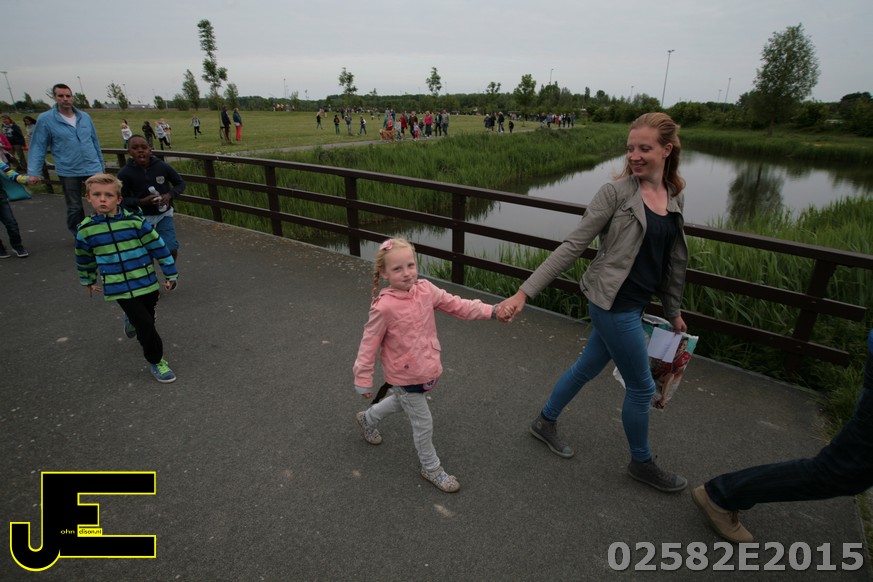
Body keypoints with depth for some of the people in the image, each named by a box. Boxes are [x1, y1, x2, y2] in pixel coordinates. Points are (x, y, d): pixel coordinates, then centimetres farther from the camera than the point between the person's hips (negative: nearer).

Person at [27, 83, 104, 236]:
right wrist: (33, 173, -10)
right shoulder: (45, 119, -5)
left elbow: (95, 142, 11)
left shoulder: (85, 117, 5)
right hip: (68, 172, -2)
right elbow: (38, 147, -4)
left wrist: (101, 165, 13)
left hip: (93, 168, 2)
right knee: (74, 208, 10)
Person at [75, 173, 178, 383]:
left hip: (147, 283, 1)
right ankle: (156, 362, 11)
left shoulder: (134, 222, -10)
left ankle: (132, 321, 56)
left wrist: (170, 274, 0)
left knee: (146, 318, 19)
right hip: (120, 288, -1)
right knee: (146, 325, -8)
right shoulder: (86, 229, -4)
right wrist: (88, 281, 27)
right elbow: (84, 258, 15)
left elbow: (158, 247, -4)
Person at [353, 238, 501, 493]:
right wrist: (364, 380, -11)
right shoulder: (384, 307, -27)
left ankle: (368, 418, 61)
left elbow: (456, 305, -7)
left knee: (402, 402, 33)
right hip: (405, 376, -6)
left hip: (427, 370, 7)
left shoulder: (425, 289, -11)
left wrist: (490, 311, -16)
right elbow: (369, 344, -18)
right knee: (423, 424, 9)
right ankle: (431, 469, 35)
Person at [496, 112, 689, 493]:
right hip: (613, 303, -7)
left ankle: (545, 423, 42)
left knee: (588, 366, 20)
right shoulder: (616, 192, -15)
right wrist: (524, 293, -23)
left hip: (635, 303, 7)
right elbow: (573, 247, -17)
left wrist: (673, 311, 21)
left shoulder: (676, 197, 6)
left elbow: (673, 260, 15)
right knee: (641, 386, 8)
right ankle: (642, 464, 34)